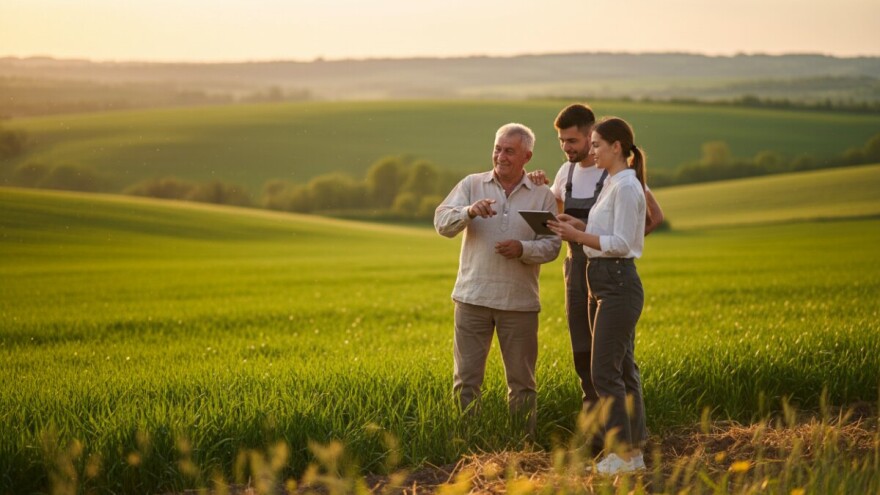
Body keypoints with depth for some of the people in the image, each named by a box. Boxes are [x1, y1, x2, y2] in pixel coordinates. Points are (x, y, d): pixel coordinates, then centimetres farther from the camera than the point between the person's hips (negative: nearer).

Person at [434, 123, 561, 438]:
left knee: (521, 382, 8)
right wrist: (470, 211, -25)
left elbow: (551, 245, -1)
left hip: (520, 302, 0)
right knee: (466, 378, 2)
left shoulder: (542, 196, 4)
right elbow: (442, 223, -6)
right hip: (473, 297, 0)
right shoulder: (472, 184, 5)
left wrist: (523, 249, -20)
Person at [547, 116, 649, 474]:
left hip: (617, 282, -10)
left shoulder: (626, 187, -14)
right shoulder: (614, 185, 16)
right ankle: (633, 451, 15)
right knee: (622, 369, 11)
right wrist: (579, 227, 6)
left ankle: (622, 452, -2)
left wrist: (578, 236, -17)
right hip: (604, 282, 10)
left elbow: (621, 243, -19)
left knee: (605, 371, -8)